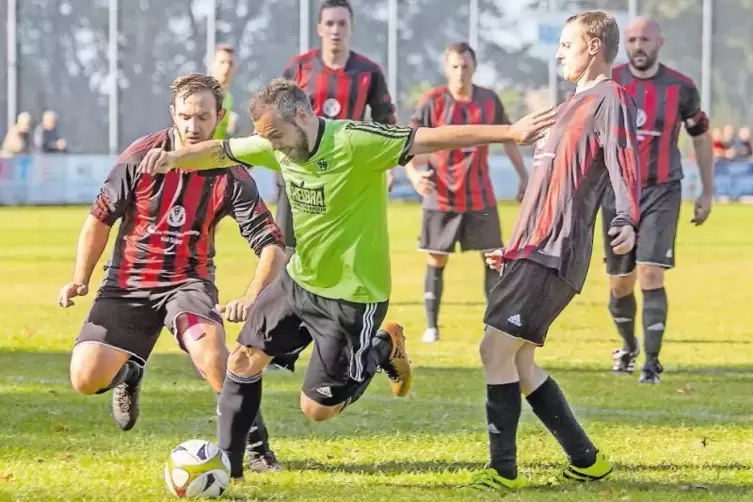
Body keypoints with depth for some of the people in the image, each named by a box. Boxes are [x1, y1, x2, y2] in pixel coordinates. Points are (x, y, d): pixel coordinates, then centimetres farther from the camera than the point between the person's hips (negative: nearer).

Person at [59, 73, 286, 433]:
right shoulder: (141, 157, -12)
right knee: (86, 378, -13)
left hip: (188, 282, -1)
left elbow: (272, 245, -15)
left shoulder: (231, 175, -13)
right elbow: (100, 219, 1)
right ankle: (128, 373, 24)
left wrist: (251, 298, -32)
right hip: (128, 283, 1)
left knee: (208, 346, -34)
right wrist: (80, 279, -9)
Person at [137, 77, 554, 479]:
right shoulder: (278, 143, -5)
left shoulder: (355, 141, -27)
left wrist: (510, 133, -36)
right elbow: (218, 152, 6)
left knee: (317, 409, 0)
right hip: (300, 280, 7)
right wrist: (173, 158, -14)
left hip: (352, 297, -7)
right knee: (243, 361, 6)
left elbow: (432, 138, -30)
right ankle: (226, 465, 20)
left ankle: (385, 349, 23)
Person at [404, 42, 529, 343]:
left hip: (480, 197, 2)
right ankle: (431, 326, 11)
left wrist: (523, 176, 14)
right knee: (436, 261, 3)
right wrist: (414, 174, -26)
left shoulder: (489, 101, 1)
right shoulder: (432, 103, -8)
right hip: (440, 197, -2)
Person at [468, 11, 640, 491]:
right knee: (518, 363, 10)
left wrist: (627, 222, -39)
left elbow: (625, 165, -21)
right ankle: (587, 460, 18)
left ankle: (504, 470, -9)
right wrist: (515, 249, 33)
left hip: (555, 256, -10)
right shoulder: (575, 105, 24)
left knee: (497, 347, -14)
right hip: (533, 252, 10)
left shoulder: (611, 99, -6)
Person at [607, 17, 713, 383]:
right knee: (619, 284, 8)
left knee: (651, 276, -15)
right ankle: (628, 347, 35)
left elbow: (701, 137, 10)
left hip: (661, 192, -2)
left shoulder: (679, 88, -3)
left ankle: (651, 361, -9)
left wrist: (707, 192, 10)